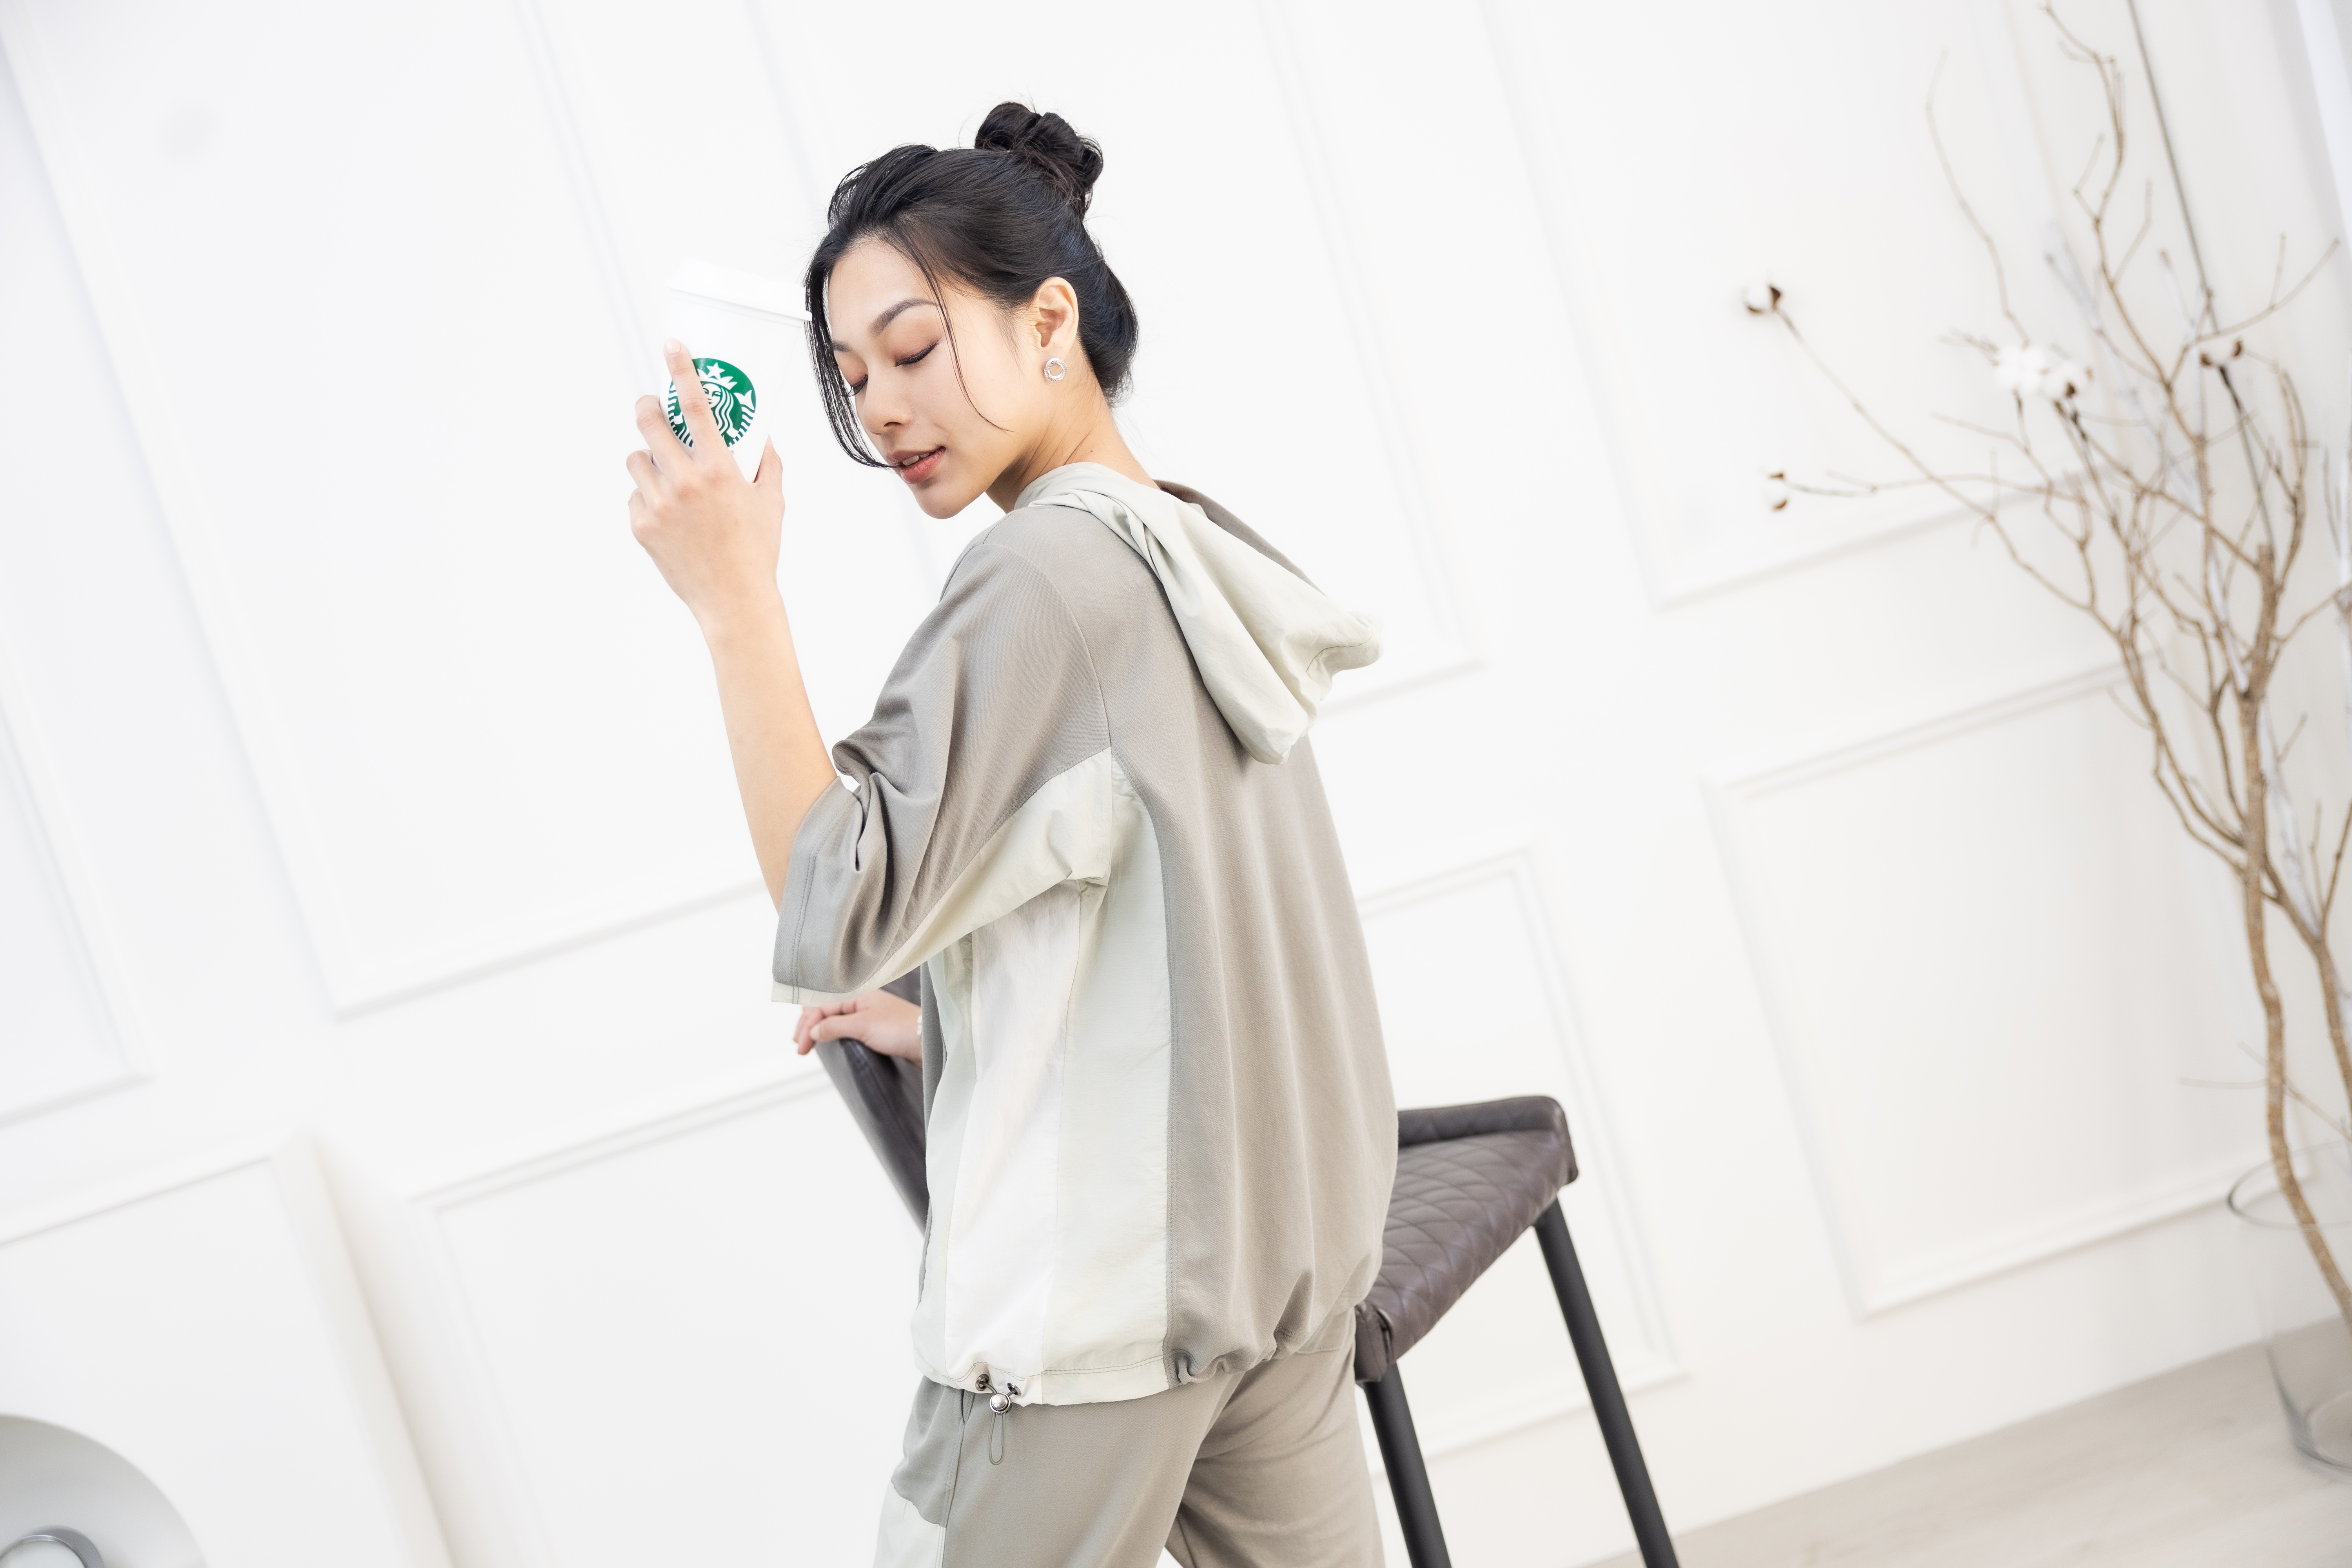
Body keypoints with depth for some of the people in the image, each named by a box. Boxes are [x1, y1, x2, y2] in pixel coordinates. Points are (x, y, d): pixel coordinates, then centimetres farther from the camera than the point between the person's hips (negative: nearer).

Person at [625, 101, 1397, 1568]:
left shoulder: (1046, 574, -16)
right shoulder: (1198, 554, 12)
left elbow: (838, 916, -21)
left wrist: (737, 599, -21)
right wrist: (942, 1025, 22)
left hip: (1104, 1282, -9)